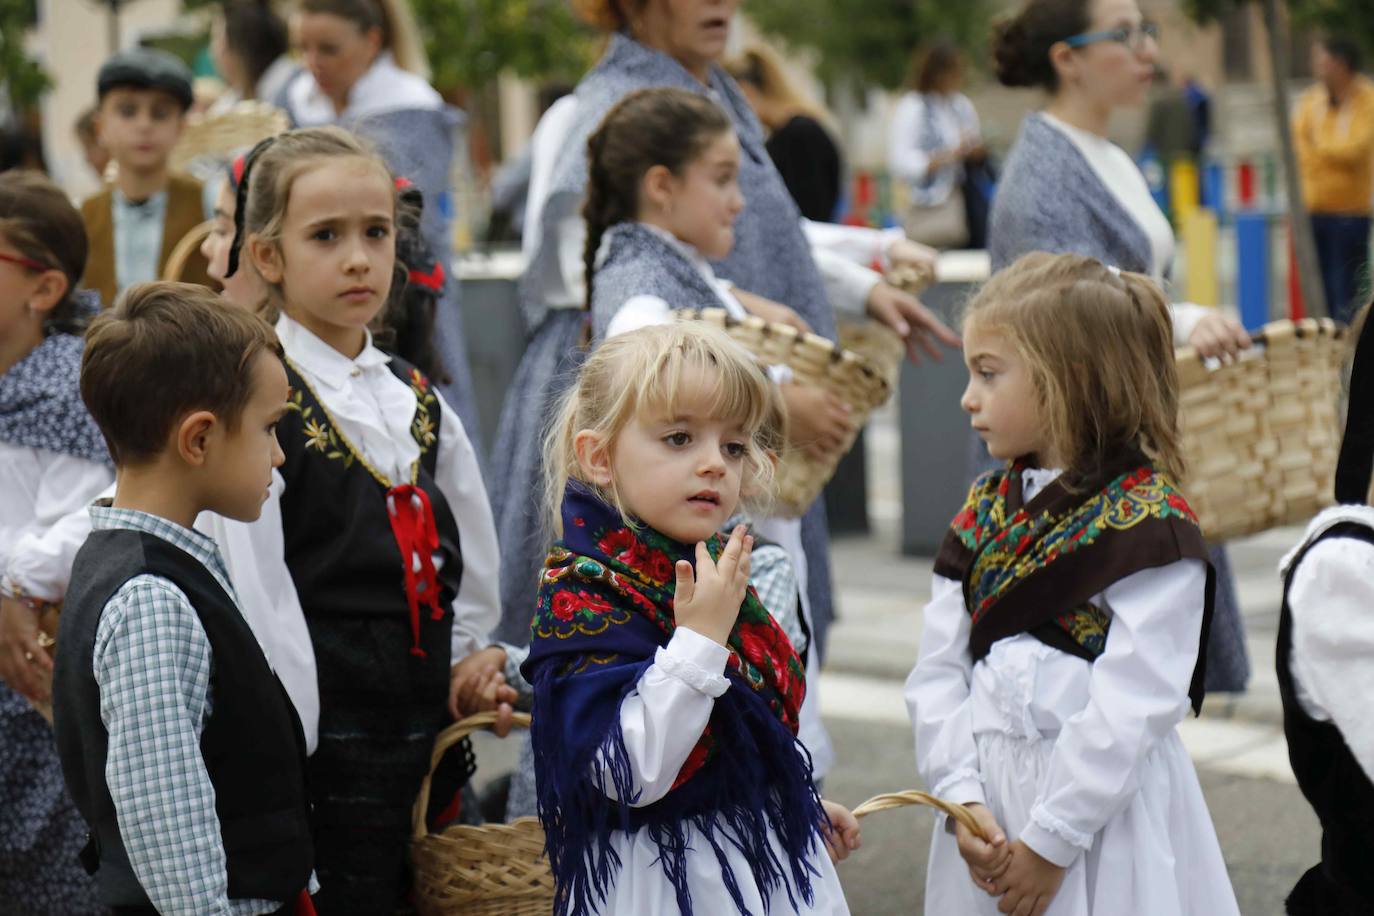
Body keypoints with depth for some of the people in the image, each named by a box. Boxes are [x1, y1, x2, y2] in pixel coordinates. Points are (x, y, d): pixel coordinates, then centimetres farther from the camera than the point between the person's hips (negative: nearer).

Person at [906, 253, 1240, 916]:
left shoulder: (1151, 524, -10)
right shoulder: (984, 512, 9)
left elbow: (1132, 705, -16)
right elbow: (937, 671, 5)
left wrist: (1051, 837, -16)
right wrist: (961, 796, -8)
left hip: (1106, 813, -5)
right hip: (983, 805, 5)